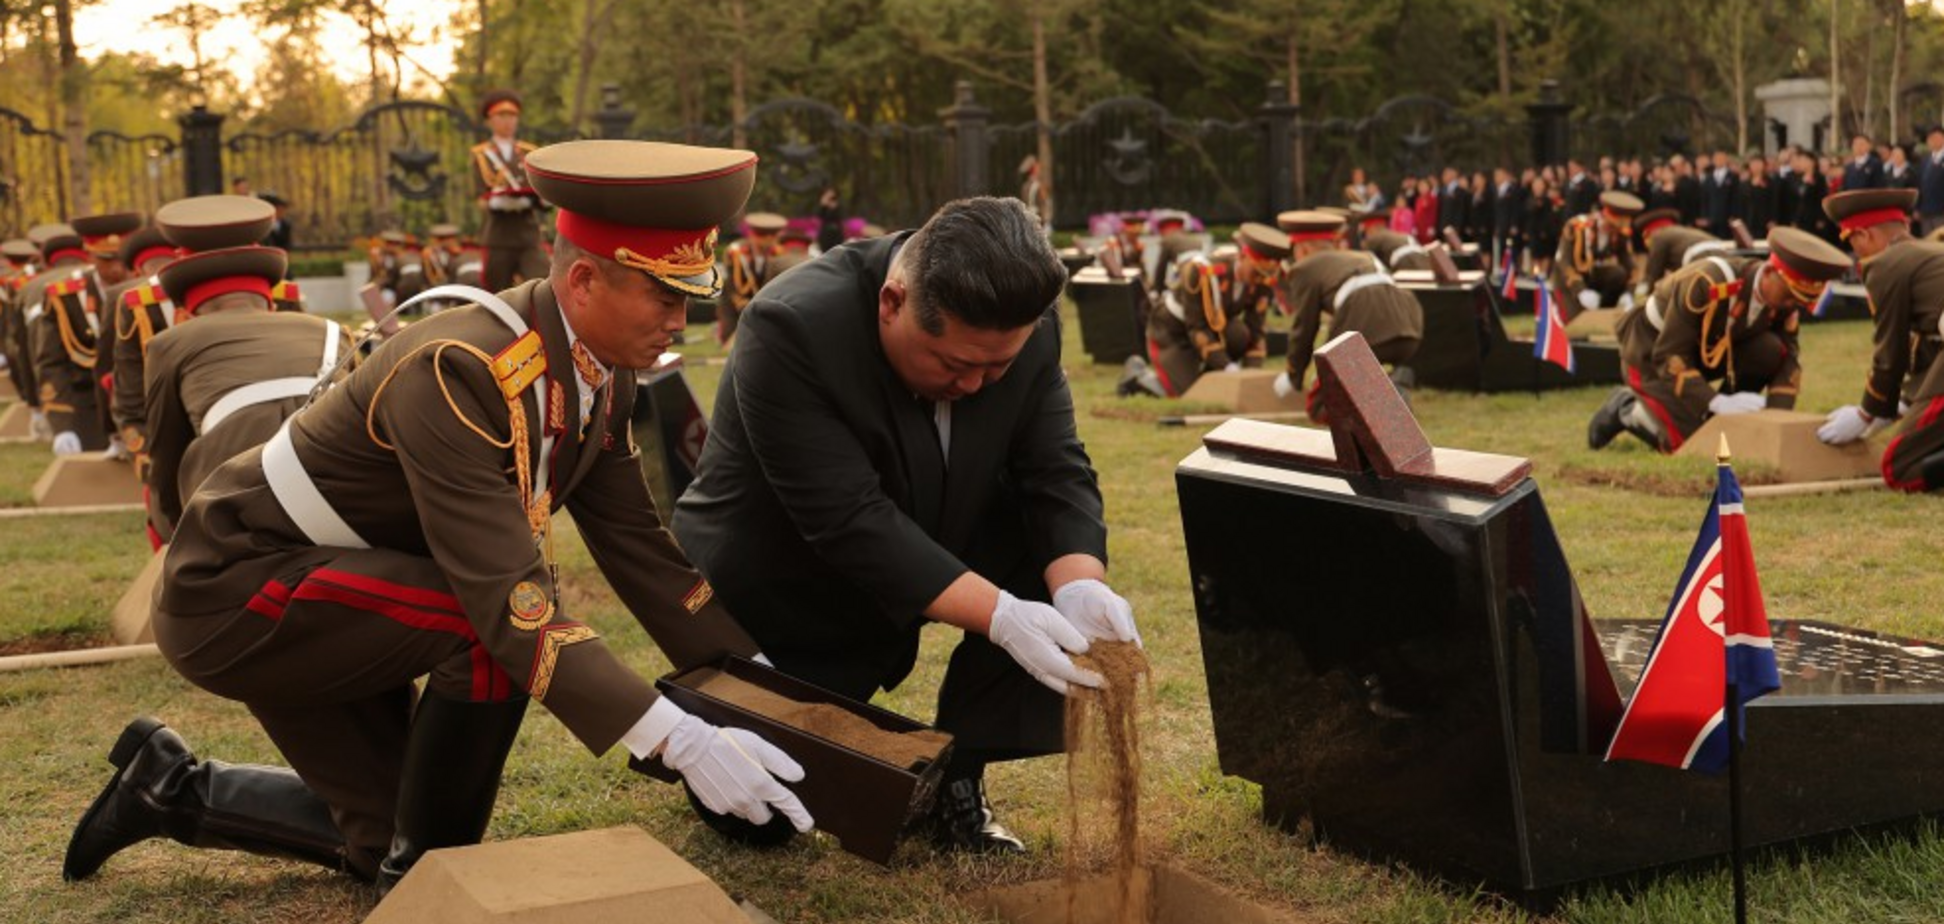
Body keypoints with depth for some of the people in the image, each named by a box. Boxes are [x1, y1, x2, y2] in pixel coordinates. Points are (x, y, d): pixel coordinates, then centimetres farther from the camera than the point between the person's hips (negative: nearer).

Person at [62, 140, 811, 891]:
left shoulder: (603, 370, -7)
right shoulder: (458, 372, -33)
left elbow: (634, 542, 0)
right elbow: (509, 594, -39)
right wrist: (678, 741, -42)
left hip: (318, 593, 9)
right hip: (234, 584, -9)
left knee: (384, 837, 14)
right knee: (495, 625, -29)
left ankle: (173, 787, 29)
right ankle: (427, 871, -8)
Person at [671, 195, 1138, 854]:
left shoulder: (1026, 327, -16)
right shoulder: (792, 330, -33)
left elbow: (1056, 474, -14)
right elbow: (853, 524, -36)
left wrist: (1079, 586, -35)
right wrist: (1000, 616, -42)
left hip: (922, 552, 5)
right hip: (778, 601, -5)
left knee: (1057, 547, -19)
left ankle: (957, 780, -5)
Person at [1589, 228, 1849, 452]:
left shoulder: (1786, 301, -15)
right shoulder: (1707, 283, -34)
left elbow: (1789, 357, -12)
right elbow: (1669, 355, -33)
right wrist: (1718, 402, -42)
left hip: (1706, 350, 6)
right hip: (1653, 350, -6)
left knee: (1771, 350, -21)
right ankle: (1628, 408, 7)